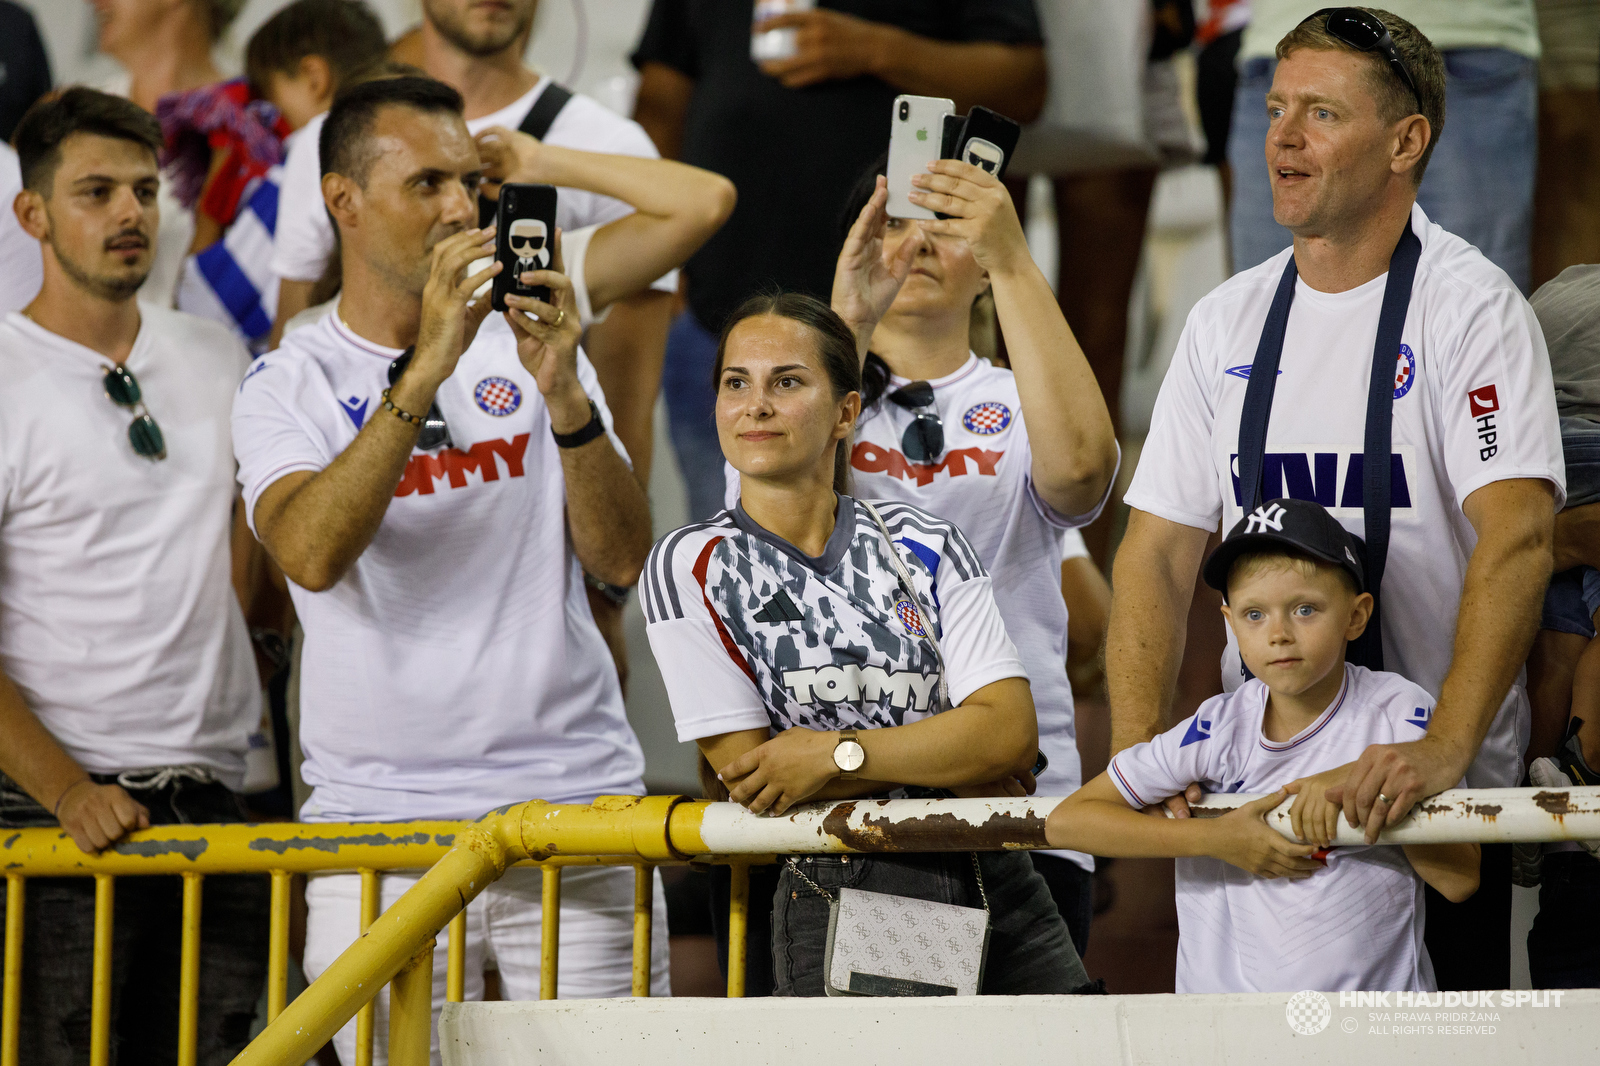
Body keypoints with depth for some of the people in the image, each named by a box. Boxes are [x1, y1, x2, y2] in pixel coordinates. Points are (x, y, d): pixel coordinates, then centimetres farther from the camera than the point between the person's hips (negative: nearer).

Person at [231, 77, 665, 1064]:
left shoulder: (528, 353, 12)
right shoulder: (291, 382, 4)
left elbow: (623, 558, 1)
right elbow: (313, 554, -16)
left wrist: (562, 394, -13)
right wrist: (425, 371, -21)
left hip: (574, 797, 2)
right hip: (378, 815, -2)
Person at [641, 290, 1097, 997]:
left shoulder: (925, 545, 8)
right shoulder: (689, 569, 2)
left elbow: (1011, 730, -2)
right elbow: (749, 775, -5)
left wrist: (839, 754, -13)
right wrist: (956, 763, -5)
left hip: (1000, 893, 3)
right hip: (838, 906, -3)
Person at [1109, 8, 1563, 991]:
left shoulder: (1470, 307, -8)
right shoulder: (1226, 322, 9)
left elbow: (1516, 540, -20)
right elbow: (1159, 550, 7)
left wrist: (1443, 748, -34)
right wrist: (1137, 749, -10)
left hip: (1435, 788, -4)